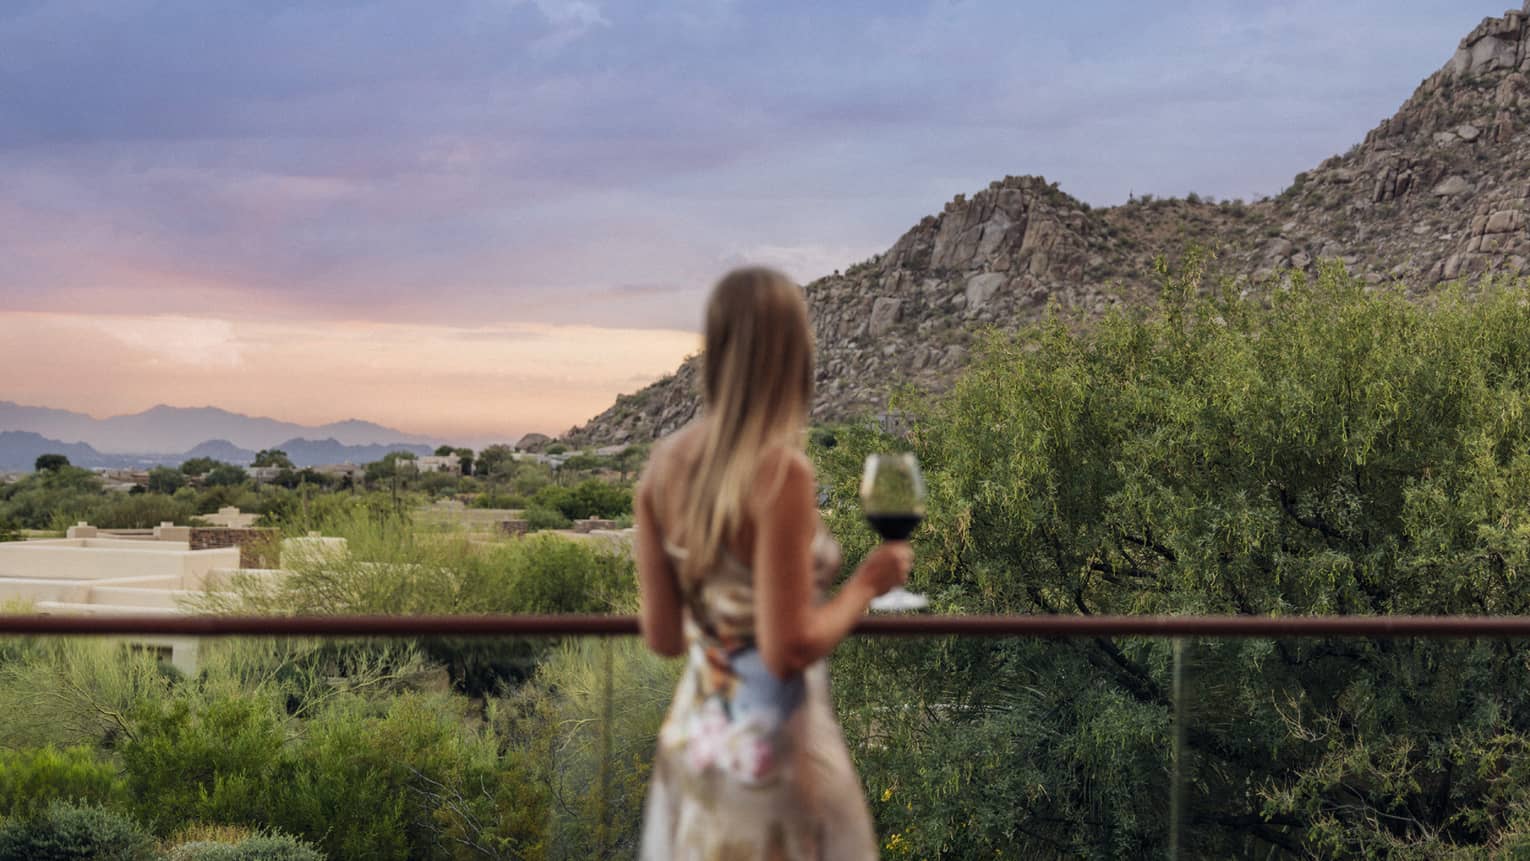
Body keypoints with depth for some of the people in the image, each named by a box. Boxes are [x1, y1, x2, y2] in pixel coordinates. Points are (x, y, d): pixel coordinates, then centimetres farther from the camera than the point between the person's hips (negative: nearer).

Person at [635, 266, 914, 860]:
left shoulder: (665, 462, -2)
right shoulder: (780, 471, -21)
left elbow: (661, 636, 3)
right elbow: (789, 649, -21)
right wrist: (866, 584, -6)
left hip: (693, 740, 6)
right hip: (772, 749, -6)